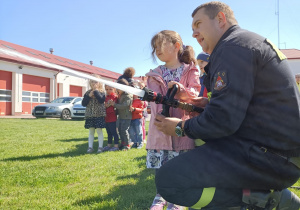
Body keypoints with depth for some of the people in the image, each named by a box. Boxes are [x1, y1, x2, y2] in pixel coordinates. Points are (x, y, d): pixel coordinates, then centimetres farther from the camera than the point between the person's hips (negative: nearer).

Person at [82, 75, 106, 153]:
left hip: (99, 115, -3)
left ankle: (100, 147, 6)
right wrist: (89, 96, -10)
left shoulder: (101, 92, 0)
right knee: (91, 131, 8)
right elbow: (83, 103, 3)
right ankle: (90, 147, 13)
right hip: (89, 115, 3)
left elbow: (101, 100, -19)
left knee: (99, 131, -1)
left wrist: (96, 91, -14)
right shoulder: (87, 93, 9)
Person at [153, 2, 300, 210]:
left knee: (168, 180, -17)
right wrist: (209, 105, 12)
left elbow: (223, 119, -20)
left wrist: (181, 127, -5)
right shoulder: (249, 40, 20)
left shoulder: (233, 45, -13)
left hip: (271, 155, -11)